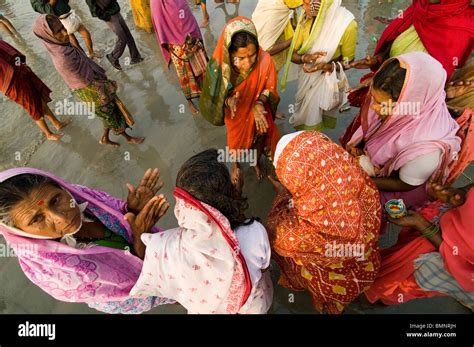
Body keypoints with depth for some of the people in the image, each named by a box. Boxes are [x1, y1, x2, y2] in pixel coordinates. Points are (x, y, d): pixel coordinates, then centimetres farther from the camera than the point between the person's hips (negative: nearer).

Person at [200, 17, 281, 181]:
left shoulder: (265, 61, -31)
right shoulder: (219, 67, -32)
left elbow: (269, 89, -13)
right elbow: (215, 99, -19)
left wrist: (259, 103, -35)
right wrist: (228, 101, -42)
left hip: (258, 112, 1)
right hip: (236, 116, 0)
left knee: (260, 138, 26)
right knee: (236, 142, 26)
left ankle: (257, 162, 63)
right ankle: (235, 165, 62)